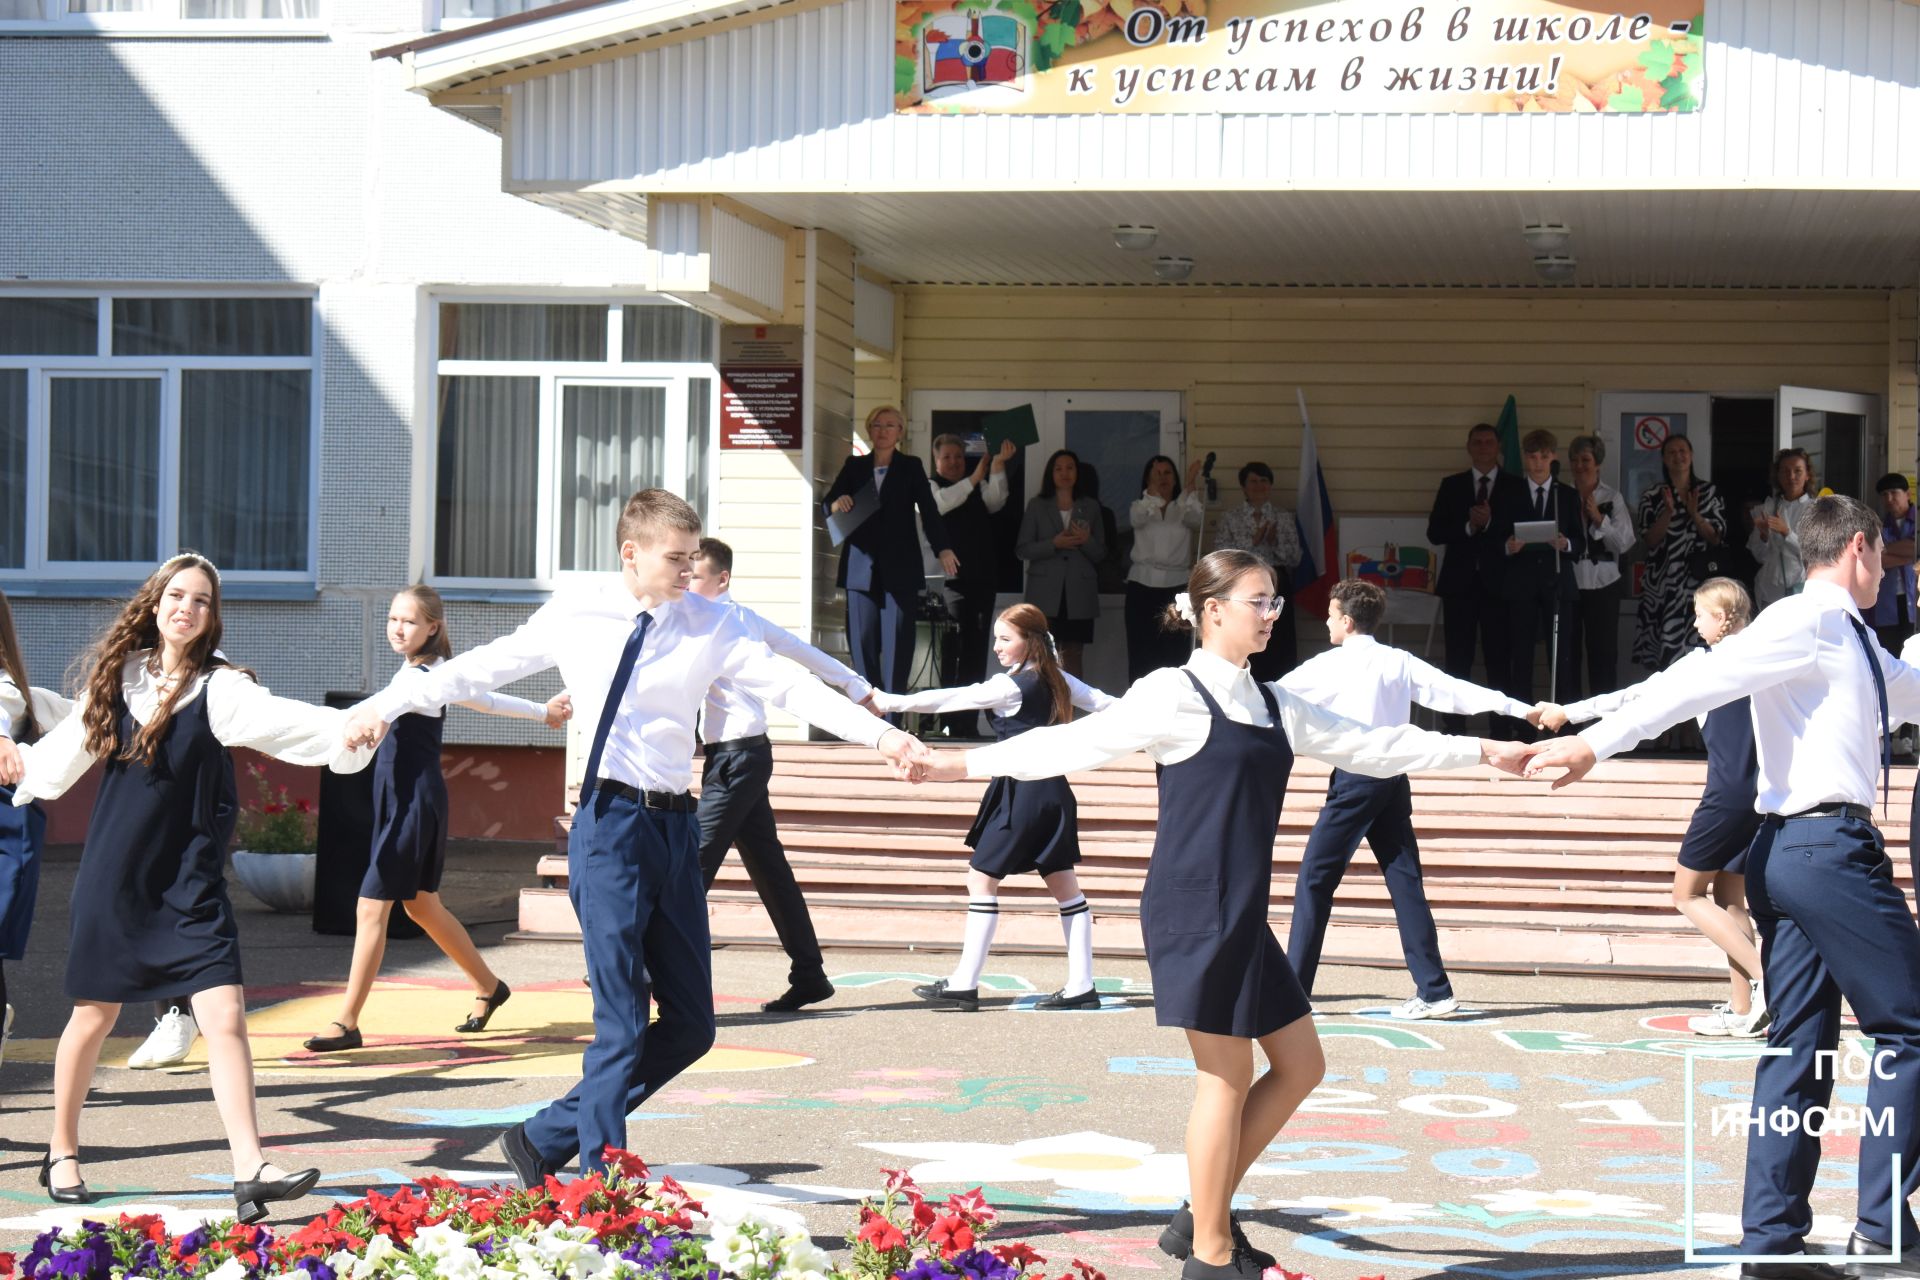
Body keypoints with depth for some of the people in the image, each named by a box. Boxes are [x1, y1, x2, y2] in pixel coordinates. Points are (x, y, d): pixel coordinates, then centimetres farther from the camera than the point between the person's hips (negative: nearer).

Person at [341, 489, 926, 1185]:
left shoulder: (712, 624, 5)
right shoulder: (576, 613, 0)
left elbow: (790, 685, -1)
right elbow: (482, 666, 10)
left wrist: (879, 733, -12)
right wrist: (385, 705, 9)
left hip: (676, 827, 4)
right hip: (610, 822, -4)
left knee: (690, 1027, 6)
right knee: (621, 1028, -6)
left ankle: (546, 1140, 18)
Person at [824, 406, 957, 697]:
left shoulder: (911, 467, 5)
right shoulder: (854, 466, 11)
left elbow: (928, 509, -3)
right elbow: (829, 503, 5)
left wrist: (943, 548, -17)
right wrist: (837, 504, -20)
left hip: (899, 566, -2)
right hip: (861, 564, 2)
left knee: (897, 639, -5)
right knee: (862, 639, -1)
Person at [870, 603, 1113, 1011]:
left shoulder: (1010, 686, -13)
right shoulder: (1057, 680, 8)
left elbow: (948, 699, -14)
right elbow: (1104, 703, 19)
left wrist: (890, 702, -12)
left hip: (1020, 791, -8)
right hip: (1053, 790, 8)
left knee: (982, 879, -2)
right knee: (1063, 884, 8)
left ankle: (964, 983, -3)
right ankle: (1081, 985, 9)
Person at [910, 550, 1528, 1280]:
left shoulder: (1270, 705, 14)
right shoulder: (1175, 695, -7)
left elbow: (1369, 748, 20)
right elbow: (1075, 743, -9)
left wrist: (1484, 752, 22)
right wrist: (956, 765, -14)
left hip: (1243, 916, 8)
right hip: (1193, 912, -8)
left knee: (1300, 1065, 10)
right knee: (1227, 1079, -3)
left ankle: (1205, 1219, 19)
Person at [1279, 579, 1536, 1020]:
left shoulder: (1331, 665, -2)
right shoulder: (1401, 662, 11)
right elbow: (1455, 691, 7)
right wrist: (1521, 708, 10)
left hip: (1354, 778, -6)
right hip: (1394, 779, 6)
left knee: (1314, 880, -1)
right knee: (1404, 881, 7)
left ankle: (1294, 989, -2)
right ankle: (1434, 991, 3)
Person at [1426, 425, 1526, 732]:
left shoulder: (1516, 486, 6)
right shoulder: (1451, 485, 10)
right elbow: (1435, 533, 3)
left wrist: (1490, 522, -17)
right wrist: (1468, 526, -12)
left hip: (1498, 581, -1)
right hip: (1460, 581, 1)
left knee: (1499, 658, 0)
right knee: (1457, 660, 2)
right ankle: (1454, 728, 4)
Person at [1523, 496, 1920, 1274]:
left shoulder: (1851, 642, 21)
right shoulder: (1812, 621, -9)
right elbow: (1696, 683, -18)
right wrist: (1596, 742, -25)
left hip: (1790, 851, 10)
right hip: (1830, 847, -10)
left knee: (1799, 1048, 8)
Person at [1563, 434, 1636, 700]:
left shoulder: (1612, 497, 1)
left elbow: (1625, 543, -6)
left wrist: (1599, 518, -15)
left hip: (1602, 586, -1)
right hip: (1566, 585, 1)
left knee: (1603, 653, 2)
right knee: (1566, 653, 4)